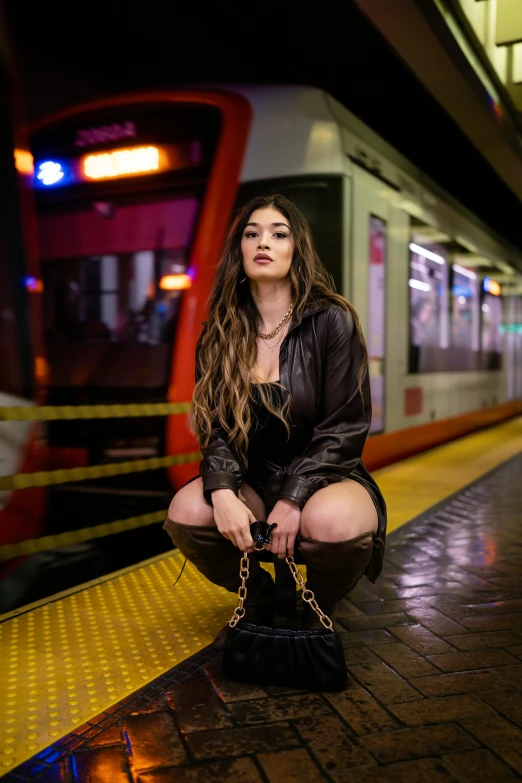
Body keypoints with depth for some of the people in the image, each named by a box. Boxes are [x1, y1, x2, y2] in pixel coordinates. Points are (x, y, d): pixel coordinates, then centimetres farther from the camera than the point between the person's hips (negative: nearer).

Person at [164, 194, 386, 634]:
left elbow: (344, 427, -11)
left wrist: (292, 499, -22)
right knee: (186, 512, -26)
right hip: (252, 480, 3)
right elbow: (215, 427, -1)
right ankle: (257, 594, 7)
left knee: (333, 523, -36)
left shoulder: (332, 321, -8)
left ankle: (322, 608, 2)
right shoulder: (221, 333, 2)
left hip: (325, 476, -3)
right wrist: (222, 492, -22)